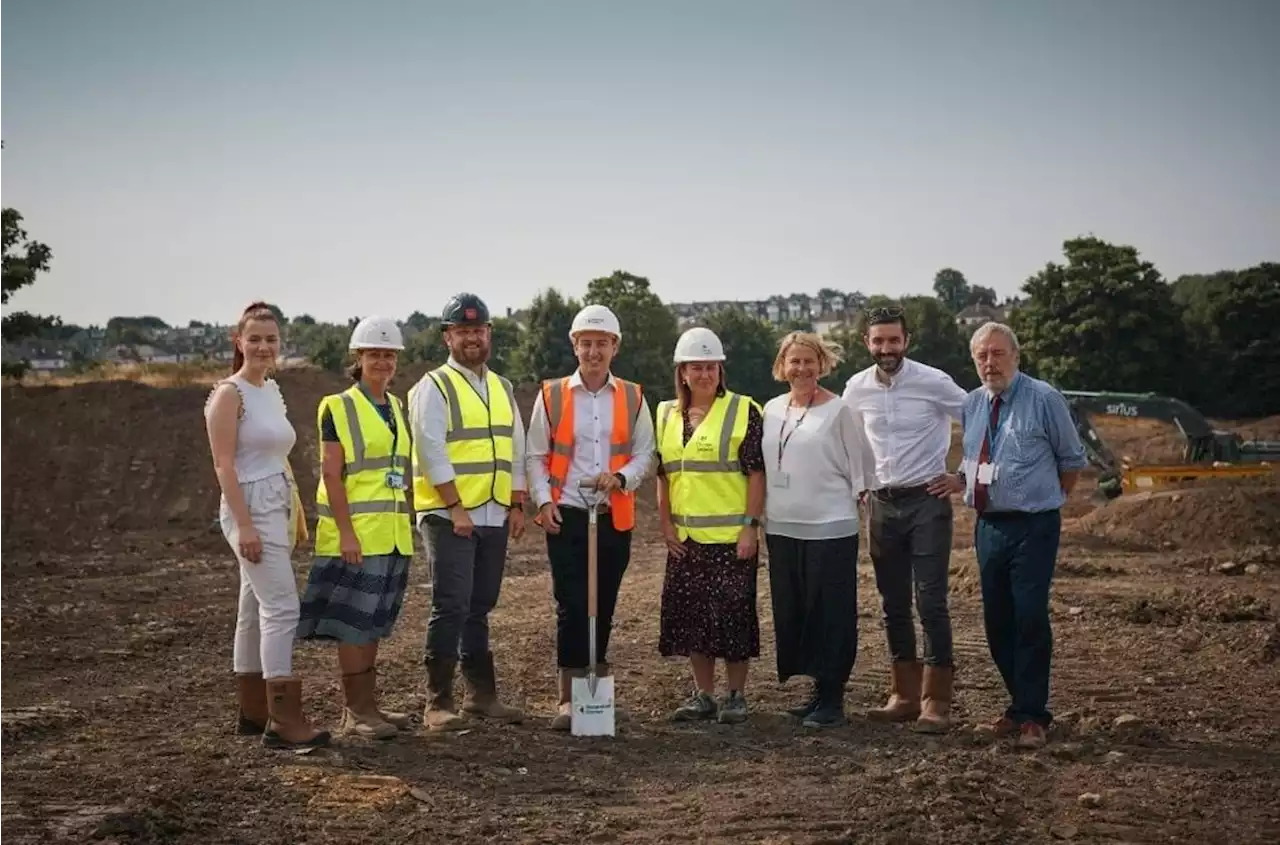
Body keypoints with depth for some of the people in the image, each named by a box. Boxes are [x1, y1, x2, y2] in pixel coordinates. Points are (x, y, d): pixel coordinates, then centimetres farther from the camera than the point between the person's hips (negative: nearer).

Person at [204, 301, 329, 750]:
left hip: (278, 508, 8)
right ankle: (284, 719, -11)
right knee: (282, 606, -13)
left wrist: (297, 511, 18)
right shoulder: (229, 394, -9)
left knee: (255, 609, 12)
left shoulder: (272, 391, 14)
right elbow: (224, 465, -14)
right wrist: (244, 525, -20)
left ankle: (253, 712, 19)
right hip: (251, 508, -8)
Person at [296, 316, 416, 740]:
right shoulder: (338, 407, -7)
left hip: (392, 534, 7)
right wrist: (345, 531, -18)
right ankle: (356, 712, 4)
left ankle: (368, 704, 20)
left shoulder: (397, 408, 14)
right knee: (354, 623, -3)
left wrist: (406, 527, 17)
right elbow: (331, 473, -12)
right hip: (356, 533, -7)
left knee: (373, 622, 12)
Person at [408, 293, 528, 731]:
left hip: (494, 517, 6)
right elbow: (432, 452, -13)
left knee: (480, 608, 12)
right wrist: (456, 508, -16)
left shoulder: (502, 389, 15)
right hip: (449, 516, -6)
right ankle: (437, 702, -1)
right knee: (451, 607, -8)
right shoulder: (433, 387, -5)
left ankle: (481, 693, 20)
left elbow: (516, 451, 17)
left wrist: (517, 505, 9)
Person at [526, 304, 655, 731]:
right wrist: (544, 501, -8)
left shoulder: (633, 398, 6)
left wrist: (620, 477, -12)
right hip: (565, 516, -2)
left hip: (615, 517, 2)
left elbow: (645, 453, 7)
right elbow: (536, 455, 4)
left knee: (604, 605, 9)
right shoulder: (551, 395, 2)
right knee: (571, 605, -5)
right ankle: (569, 699, 1)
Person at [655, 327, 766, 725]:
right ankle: (703, 695, 21)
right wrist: (666, 524, 6)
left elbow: (756, 472, -7)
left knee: (731, 613, -1)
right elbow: (663, 475, 14)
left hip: (731, 536, -5)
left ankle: (736, 695, 13)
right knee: (690, 614, 9)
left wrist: (751, 526, -12)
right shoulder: (667, 415, 10)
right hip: (686, 537, 5)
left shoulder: (742, 411, -4)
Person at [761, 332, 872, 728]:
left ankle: (832, 697, 7)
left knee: (830, 613, -1)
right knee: (791, 612, 9)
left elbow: (859, 465, -2)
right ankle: (818, 688, 21)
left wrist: (855, 500, -3)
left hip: (830, 528, -6)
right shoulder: (772, 409, 11)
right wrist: (763, 513, 15)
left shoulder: (838, 410, -5)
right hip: (781, 527, 6)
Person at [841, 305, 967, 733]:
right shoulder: (856, 388, 2)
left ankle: (936, 700, -2)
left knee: (931, 602, -7)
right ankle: (904, 695, 18)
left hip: (927, 501, -4)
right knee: (893, 605, 9)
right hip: (882, 504, 5)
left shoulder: (934, 382, -10)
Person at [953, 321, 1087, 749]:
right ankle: (1021, 704, 24)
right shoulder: (973, 404, 9)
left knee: (1030, 618, -9)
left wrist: (1051, 498, 9)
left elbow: (1073, 460, 3)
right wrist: (954, 483, 7)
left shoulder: (1044, 398, -7)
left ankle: (1032, 715, 2)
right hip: (988, 526, 6)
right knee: (996, 621, 10)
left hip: (1033, 527, -6)